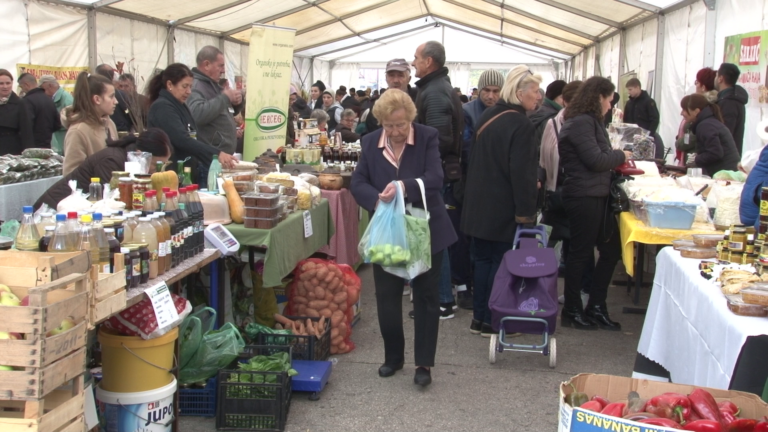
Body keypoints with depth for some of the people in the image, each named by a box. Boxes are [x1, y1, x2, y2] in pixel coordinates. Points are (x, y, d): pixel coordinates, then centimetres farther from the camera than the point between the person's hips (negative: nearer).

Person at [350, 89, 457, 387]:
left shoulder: (428, 138, -10)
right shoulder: (370, 142, -1)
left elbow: (435, 178, -21)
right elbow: (358, 183, -6)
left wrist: (404, 186, -40)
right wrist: (377, 200, -27)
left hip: (425, 231, -3)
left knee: (426, 297, 6)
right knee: (386, 297, 9)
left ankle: (424, 363, 15)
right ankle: (393, 357, 26)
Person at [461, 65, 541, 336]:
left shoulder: (487, 116, 9)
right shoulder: (520, 124, -16)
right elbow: (522, 172, -20)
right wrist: (526, 212, -16)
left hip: (478, 205, 8)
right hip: (504, 209, -8)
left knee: (483, 260, 14)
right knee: (502, 263, 3)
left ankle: (479, 317, 20)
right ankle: (491, 322, 10)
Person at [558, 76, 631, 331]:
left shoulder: (590, 121, 16)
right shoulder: (581, 123, -16)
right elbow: (595, 160, -19)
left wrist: (616, 160, 6)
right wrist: (621, 156, -4)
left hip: (596, 196, 10)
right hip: (583, 197, -10)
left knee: (611, 249, 13)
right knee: (580, 253, 1)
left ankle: (596, 307, 22)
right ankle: (572, 311, 14)